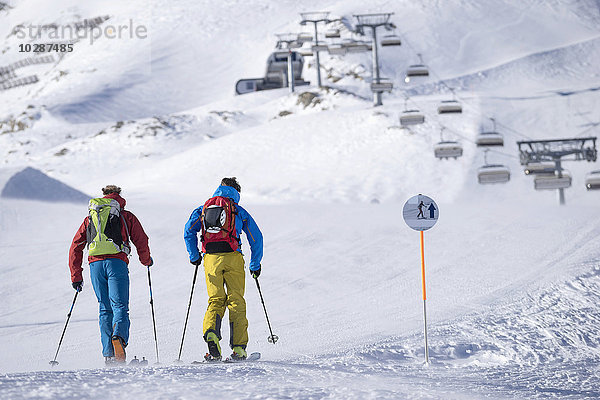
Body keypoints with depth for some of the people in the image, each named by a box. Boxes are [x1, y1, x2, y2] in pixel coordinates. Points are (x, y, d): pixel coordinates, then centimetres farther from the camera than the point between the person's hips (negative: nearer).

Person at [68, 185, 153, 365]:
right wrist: (146, 260, 29)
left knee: (105, 309, 8)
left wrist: (76, 276, 25)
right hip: (116, 262, -3)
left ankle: (109, 355, -3)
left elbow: (75, 247, 21)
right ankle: (119, 336, -39)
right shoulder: (126, 216, 17)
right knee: (120, 306, -8)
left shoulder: (90, 218, 25)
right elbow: (141, 241, 10)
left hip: (95, 264, 3)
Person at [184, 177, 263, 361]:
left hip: (211, 258, 2)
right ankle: (238, 349, -2)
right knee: (236, 302, 3)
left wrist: (194, 256, 15)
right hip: (232, 257, -2)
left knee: (215, 300, 7)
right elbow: (256, 237, 13)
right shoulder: (238, 211, 15)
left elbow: (189, 231, 6)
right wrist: (255, 265, 21)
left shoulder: (203, 209, 19)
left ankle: (211, 332, -23)